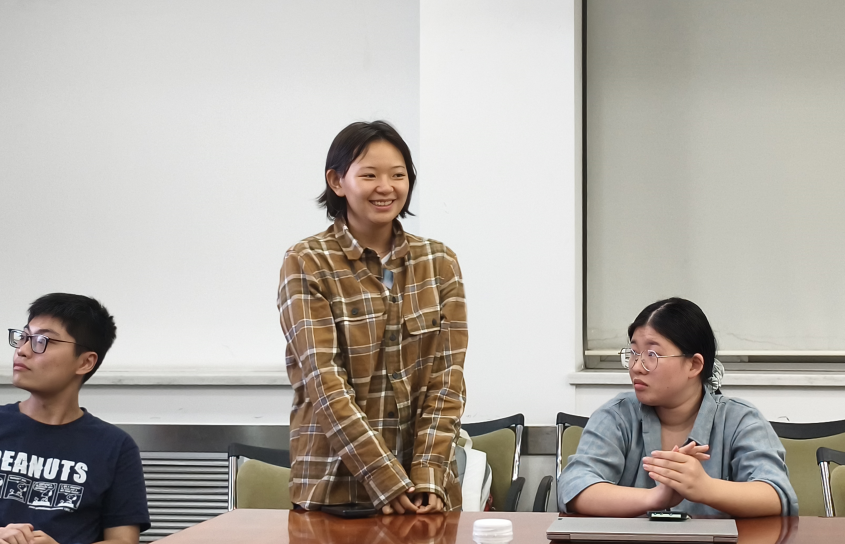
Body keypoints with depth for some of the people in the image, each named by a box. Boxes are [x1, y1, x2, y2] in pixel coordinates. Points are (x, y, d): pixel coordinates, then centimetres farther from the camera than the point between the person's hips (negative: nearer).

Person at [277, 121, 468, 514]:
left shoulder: (440, 263, 5)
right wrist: (388, 482, -20)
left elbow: (447, 377, -1)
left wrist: (427, 478, -13)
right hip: (333, 489, -3)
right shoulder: (306, 264, -5)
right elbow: (325, 382, -13)